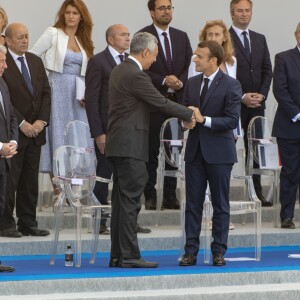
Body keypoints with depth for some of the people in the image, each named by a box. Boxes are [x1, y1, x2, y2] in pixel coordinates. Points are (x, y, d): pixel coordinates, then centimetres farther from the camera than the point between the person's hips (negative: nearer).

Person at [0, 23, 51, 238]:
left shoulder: (36, 61, 14)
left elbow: (46, 92, 12)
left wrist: (42, 120, -2)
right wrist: (21, 124, -14)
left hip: (35, 130, 6)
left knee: (30, 180, 9)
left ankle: (28, 223, 13)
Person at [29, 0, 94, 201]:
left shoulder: (84, 41, 15)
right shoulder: (53, 34, 0)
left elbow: (86, 71, 16)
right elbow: (31, 57, -3)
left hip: (78, 94, 5)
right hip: (58, 91, -5)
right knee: (57, 137, -5)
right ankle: (58, 189, -3)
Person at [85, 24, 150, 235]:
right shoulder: (98, 62, -6)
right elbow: (91, 99, -9)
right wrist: (98, 133, -14)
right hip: (108, 130, -6)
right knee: (103, 177, 1)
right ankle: (100, 223, 8)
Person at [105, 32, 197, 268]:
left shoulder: (119, 71, 15)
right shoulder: (136, 76, -16)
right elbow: (161, 103, -13)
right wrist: (189, 114, 0)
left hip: (119, 144, 10)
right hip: (130, 145, -10)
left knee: (122, 200, 11)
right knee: (130, 201, -8)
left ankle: (118, 255, 12)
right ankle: (129, 255, -7)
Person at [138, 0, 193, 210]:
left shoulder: (182, 37, 14)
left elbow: (190, 66, 11)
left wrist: (180, 82, -8)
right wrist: (164, 81, -16)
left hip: (177, 100, 4)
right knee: (151, 151, -1)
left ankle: (170, 196, 10)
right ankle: (150, 196, 4)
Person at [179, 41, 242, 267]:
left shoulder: (231, 85, -8)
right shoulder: (192, 83, 10)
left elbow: (232, 121, -14)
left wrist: (204, 120, -23)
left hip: (218, 152, -5)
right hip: (195, 150, 5)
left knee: (221, 204, 4)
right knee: (193, 203, 4)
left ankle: (219, 252, 10)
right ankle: (191, 251, 7)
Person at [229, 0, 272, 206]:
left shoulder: (260, 39, 15)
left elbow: (267, 71, 13)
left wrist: (261, 94, -3)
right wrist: (241, 97, -13)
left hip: (257, 104, 5)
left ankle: (256, 193, 10)